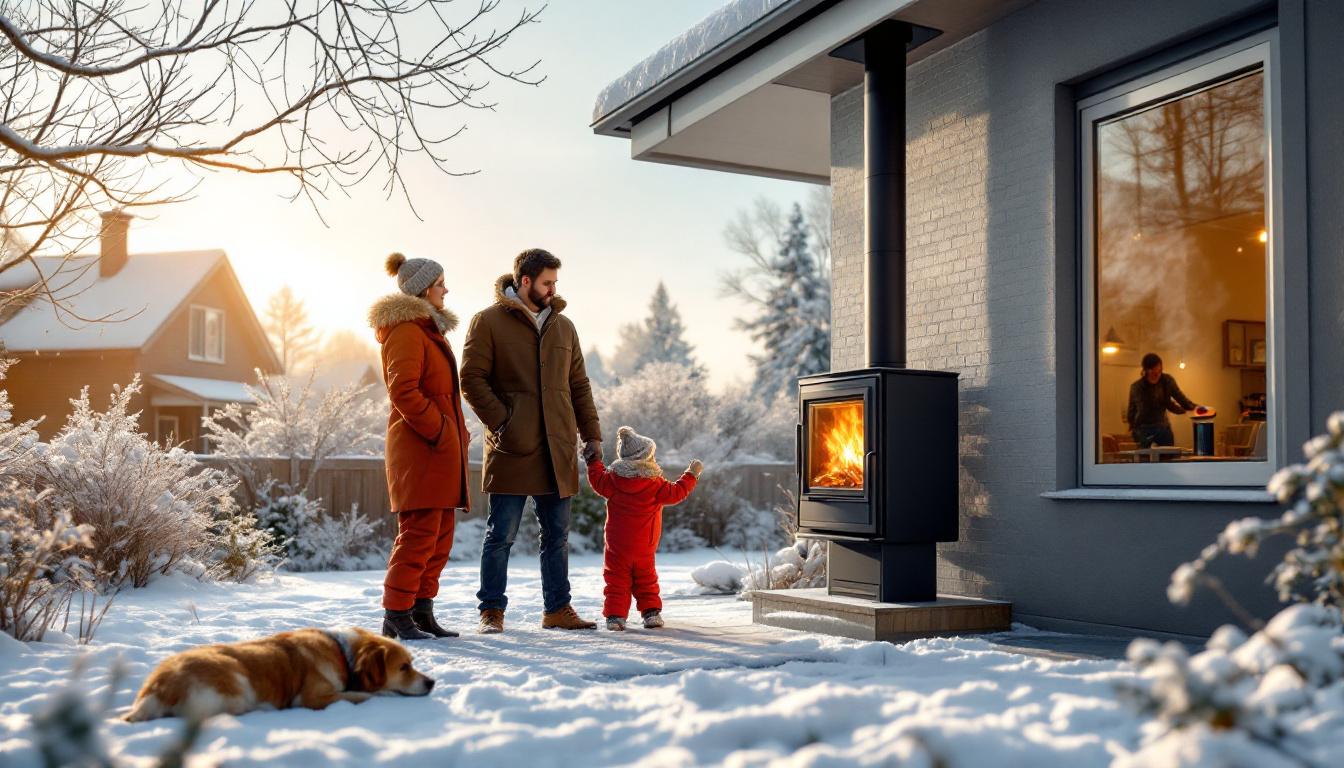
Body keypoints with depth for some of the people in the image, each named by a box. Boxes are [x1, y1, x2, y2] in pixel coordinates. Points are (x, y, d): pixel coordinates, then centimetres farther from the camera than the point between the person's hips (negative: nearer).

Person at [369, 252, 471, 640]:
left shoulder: (429, 329, 22)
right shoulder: (406, 331, -10)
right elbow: (403, 391, -20)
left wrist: (455, 433, 15)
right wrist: (440, 431, -19)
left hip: (441, 449, 10)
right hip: (420, 448, -10)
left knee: (439, 536, 11)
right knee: (419, 534, -9)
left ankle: (422, 613, 17)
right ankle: (396, 616, -3)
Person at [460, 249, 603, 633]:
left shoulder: (563, 327, 17)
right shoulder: (489, 321, 0)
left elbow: (579, 386, 18)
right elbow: (471, 378, -5)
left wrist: (591, 434, 10)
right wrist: (502, 423, -13)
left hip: (558, 451, 5)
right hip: (512, 450, -5)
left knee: (557, 535, 9)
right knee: (501, 534, 0)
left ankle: (558, 609, 17)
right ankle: (491, 611, 10)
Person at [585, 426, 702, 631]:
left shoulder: (612, 480, -5)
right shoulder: (656, 484, -10)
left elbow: (597, 479, 5)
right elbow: (676, 493, -5)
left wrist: (594, 460, 21)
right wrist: (691, 475, 7)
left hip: (616, 547, 0)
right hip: (644, 549, 0)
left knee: (616, 581, 5)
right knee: (647, 581, 15)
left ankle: (615, 615, -1)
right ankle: (651, 612, 14)